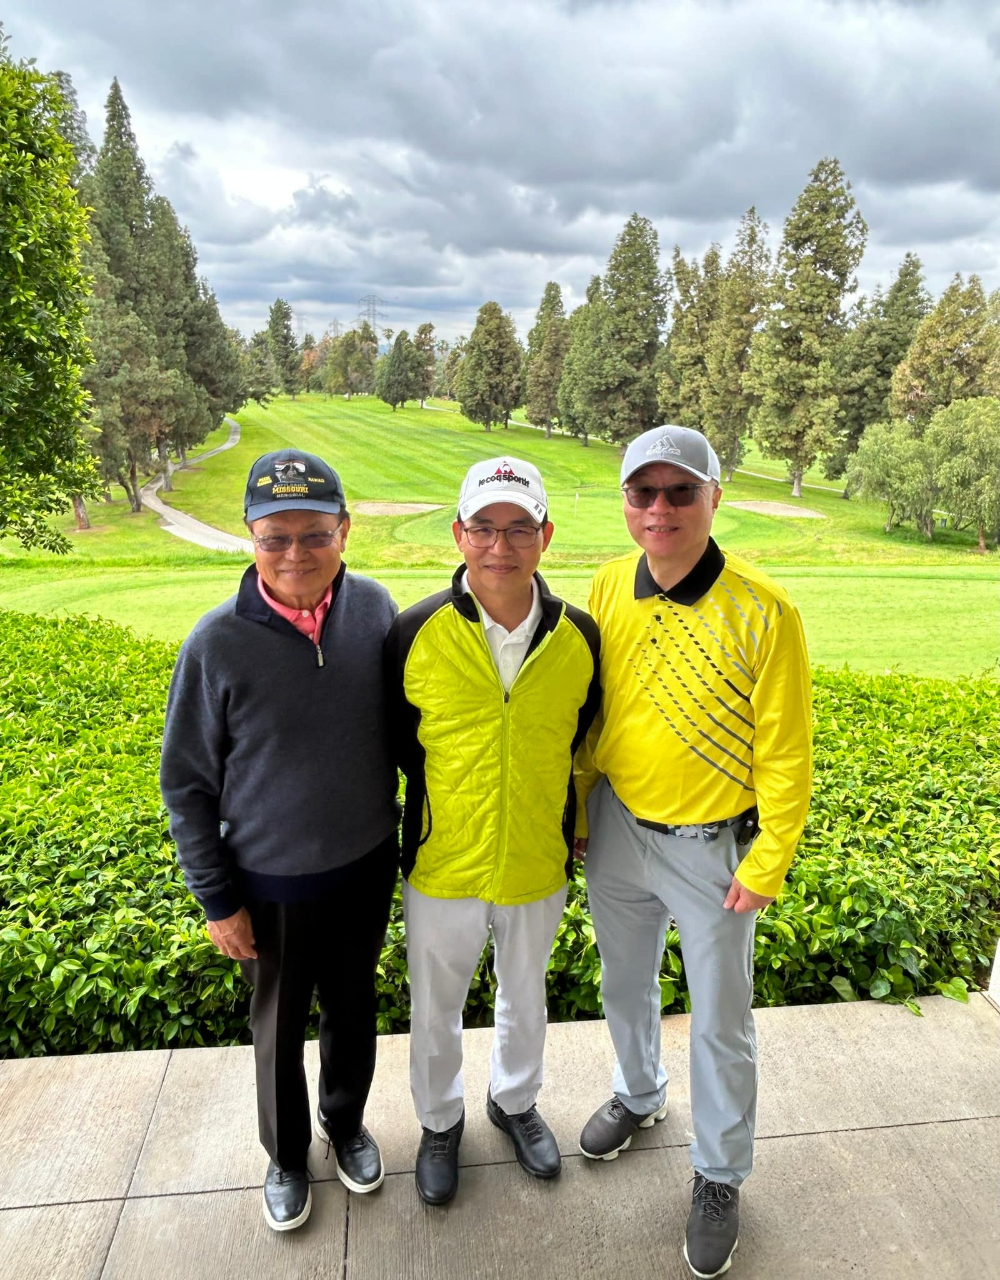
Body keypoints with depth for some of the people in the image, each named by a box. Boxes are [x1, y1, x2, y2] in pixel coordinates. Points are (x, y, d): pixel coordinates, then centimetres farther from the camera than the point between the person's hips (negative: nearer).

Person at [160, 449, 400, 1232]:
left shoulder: (375, 608, -14)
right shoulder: (219, 643, -21)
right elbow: (187, 784, -9)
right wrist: (217, 899, -6)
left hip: (368, 866, 2)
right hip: (273, 881, -2)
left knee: (354, 1009, 22)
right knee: (280, 1026, 20)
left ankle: (346, 1122, 51)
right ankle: (287, 1155, 48)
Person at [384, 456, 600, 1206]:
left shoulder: (580, 637, -12)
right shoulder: (417, 633, -17)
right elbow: (398, 742, -3)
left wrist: (570, 826, 6)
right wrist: (445, 805, -3)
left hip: (539, 865, 2)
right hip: (442, 867, -1)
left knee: (525, 996, 26)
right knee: (435, 1008, 21)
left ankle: (516, 1101, 56)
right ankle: (440, 1121, 50)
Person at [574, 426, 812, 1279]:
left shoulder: (764, 613, -21)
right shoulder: (610, 588, -7)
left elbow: (785, 753, -13)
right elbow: (589, 711, 4)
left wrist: (766, 866, -10)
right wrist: (579, 811, 8)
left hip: (712, 848, -4)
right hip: (618, 830, 4)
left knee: (720, 1022, 14)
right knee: (625, 982, 25)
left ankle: (720, 1177, 40)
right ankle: (639, 1096, 55)